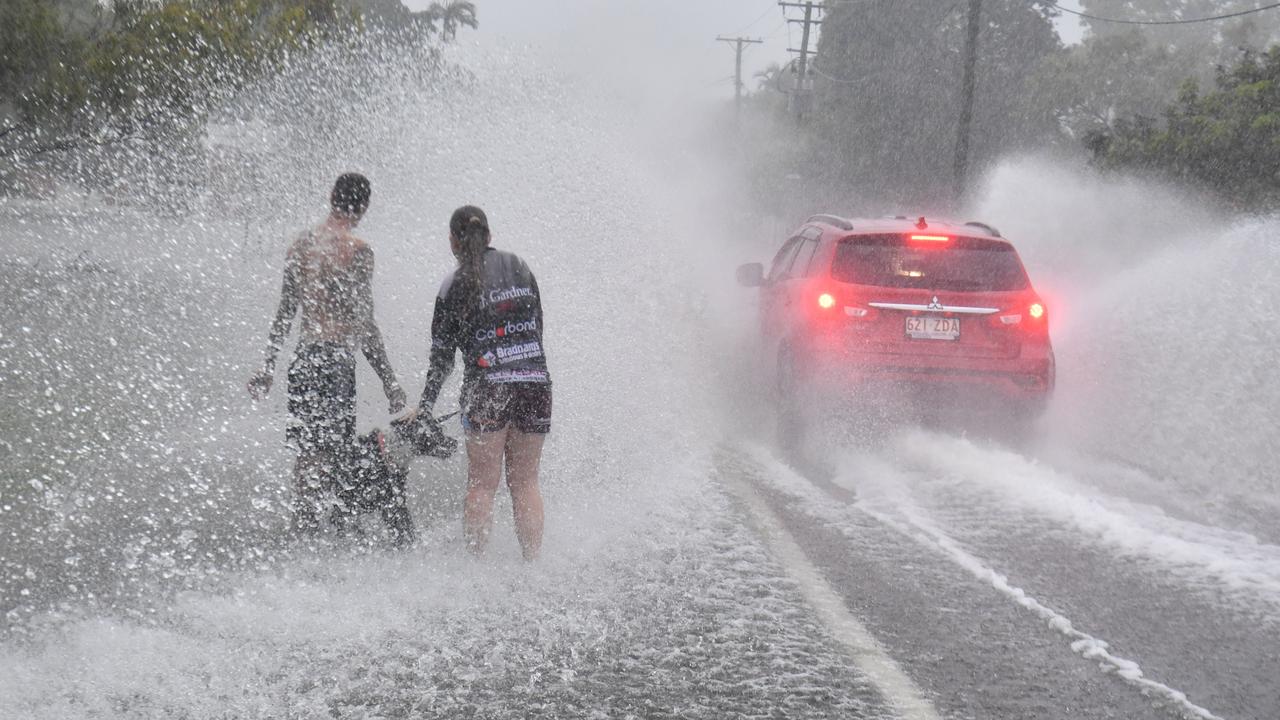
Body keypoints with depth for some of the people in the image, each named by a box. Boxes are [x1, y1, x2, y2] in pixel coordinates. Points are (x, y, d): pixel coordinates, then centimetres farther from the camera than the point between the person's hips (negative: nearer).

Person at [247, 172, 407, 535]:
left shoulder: (301, 244, 10)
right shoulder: (357, 250, -10)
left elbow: (285, 312, 16)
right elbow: (363, 325, -12)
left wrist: (268, 367, 24)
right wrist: (390, 383, -8)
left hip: (303, 357, 7)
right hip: (335, 359, -7)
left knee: (308, 452, 13)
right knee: (326, 457, -4)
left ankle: (300, 530, 18)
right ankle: (309, 527, -7)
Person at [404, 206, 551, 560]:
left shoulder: (455, 285, 0)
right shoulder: (519, 268, 10)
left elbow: (442, 355, 3)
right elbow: (536, 329, 14)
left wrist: (426, 406, 11)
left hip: (488, 388, -3)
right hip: (536, 383, 3)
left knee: (481, 484, 2)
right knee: (525, 483, 9)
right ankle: (533, 564, 5)